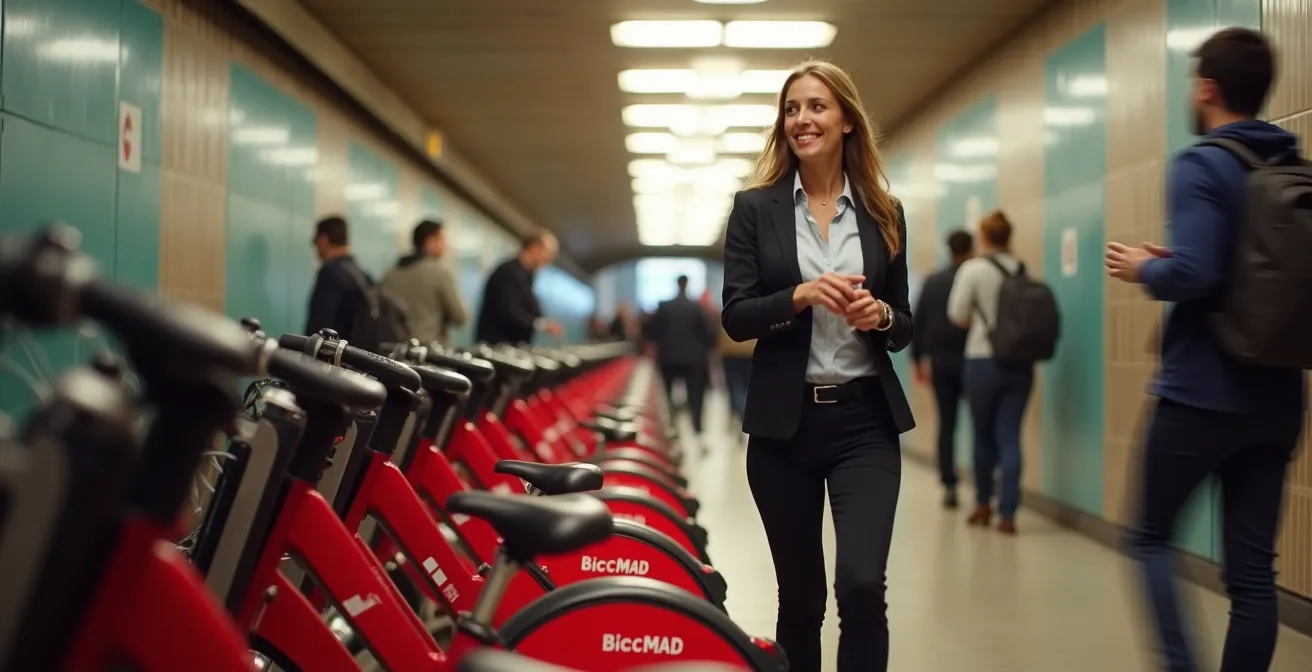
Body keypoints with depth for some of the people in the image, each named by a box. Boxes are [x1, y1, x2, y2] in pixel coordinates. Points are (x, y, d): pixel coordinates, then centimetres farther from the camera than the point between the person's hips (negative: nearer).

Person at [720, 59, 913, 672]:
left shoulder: (884, 214, 7)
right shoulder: (756, 207, 2)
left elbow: (904, 326, 11)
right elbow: (735, 318, -4)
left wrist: (880, 315, -11)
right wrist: (801, 295, -20)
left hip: (865, 419, 0)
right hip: (784, 421, 0)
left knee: (863, 584, -15)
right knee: (799, 595, 11)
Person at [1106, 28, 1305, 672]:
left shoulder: (1201, 165, -12)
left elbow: (1192, 275, -25)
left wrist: (1144, 268, -4)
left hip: (1200, 394, -6)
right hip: (1277, 398, 6)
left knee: (1152, 537, 10)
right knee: (1253, 566, 8)